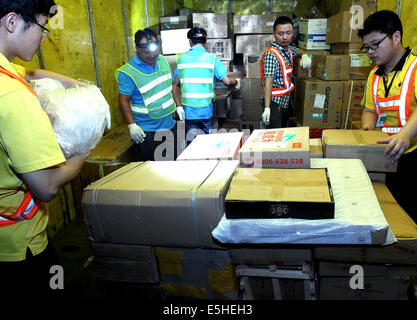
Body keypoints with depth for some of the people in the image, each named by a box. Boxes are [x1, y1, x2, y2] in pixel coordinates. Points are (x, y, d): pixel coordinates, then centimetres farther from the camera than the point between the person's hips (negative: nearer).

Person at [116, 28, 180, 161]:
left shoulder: (163, 61, 4)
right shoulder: (128, 72, -15)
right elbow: (124, 100, -14)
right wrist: (132, 125, -21)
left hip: (170, 124, 6)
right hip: (147, 131, -6)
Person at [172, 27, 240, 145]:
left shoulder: (181, 58, 4)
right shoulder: (212, 58, -4)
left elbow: (176, 85, 5)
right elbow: (227, 80, -6)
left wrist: (179, 106, 8)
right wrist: (236, 82, 15)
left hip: (188, 110, 2)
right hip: (206, 110, -1)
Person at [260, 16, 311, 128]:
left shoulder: (289, 49, 5)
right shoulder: (271, 55, -19)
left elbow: (299, 51, 30)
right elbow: (268, 82, -25)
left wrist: (304, 55, 4)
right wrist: (267, 108, -32)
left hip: (286, 100, 8)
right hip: (275, 101, -8)